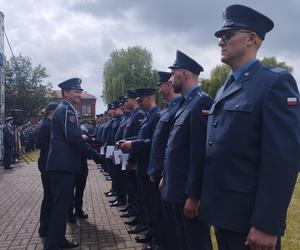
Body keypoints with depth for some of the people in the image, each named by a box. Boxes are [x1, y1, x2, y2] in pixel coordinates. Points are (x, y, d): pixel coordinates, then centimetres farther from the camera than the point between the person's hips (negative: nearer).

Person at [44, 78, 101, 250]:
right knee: (61, 205, -4)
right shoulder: (66, 109, -14)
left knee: (64, 203, 17)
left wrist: (91, 153, 15)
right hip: (63, 165, -10)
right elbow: (74, 137, -23)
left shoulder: (66, 109, 18)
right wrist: (95, 155, -15)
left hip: (64, 164, 10)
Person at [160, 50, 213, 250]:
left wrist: (193, 195, -23)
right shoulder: (186, 103, 13)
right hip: (178, 187, 9)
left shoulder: (202, 102, -17)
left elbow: (200, 153, -23)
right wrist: (166, 177, 19)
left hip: (190, 190, -9)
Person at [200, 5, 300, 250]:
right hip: (222, 211, 8)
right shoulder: (224, 90, 13)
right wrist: (204, 199, 13)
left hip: (250, 216, -7)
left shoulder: (276, 81, -11)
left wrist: (266, 225, -20)